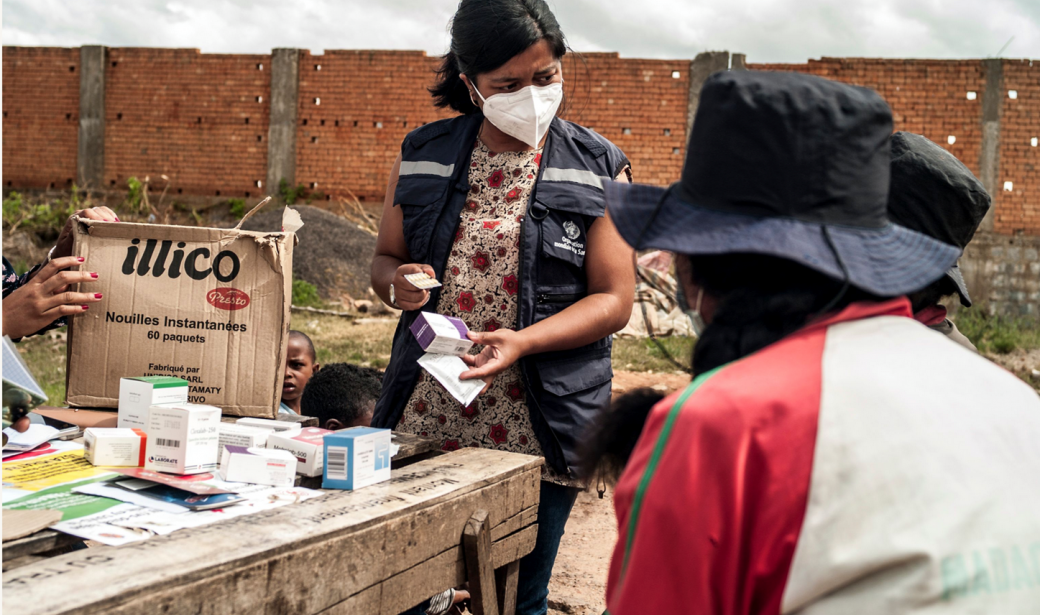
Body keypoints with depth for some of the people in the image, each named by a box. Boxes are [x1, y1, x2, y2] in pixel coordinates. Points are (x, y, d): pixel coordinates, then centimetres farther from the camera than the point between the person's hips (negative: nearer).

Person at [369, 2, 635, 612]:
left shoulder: (596, 170, 0)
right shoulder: (424, 155, 6)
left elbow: (615, 299, -3)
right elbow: (386, 258, 16)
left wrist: (523, 341, -18)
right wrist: (397, 283, -8)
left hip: (534, 428, -2)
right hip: (424, 418, 2)